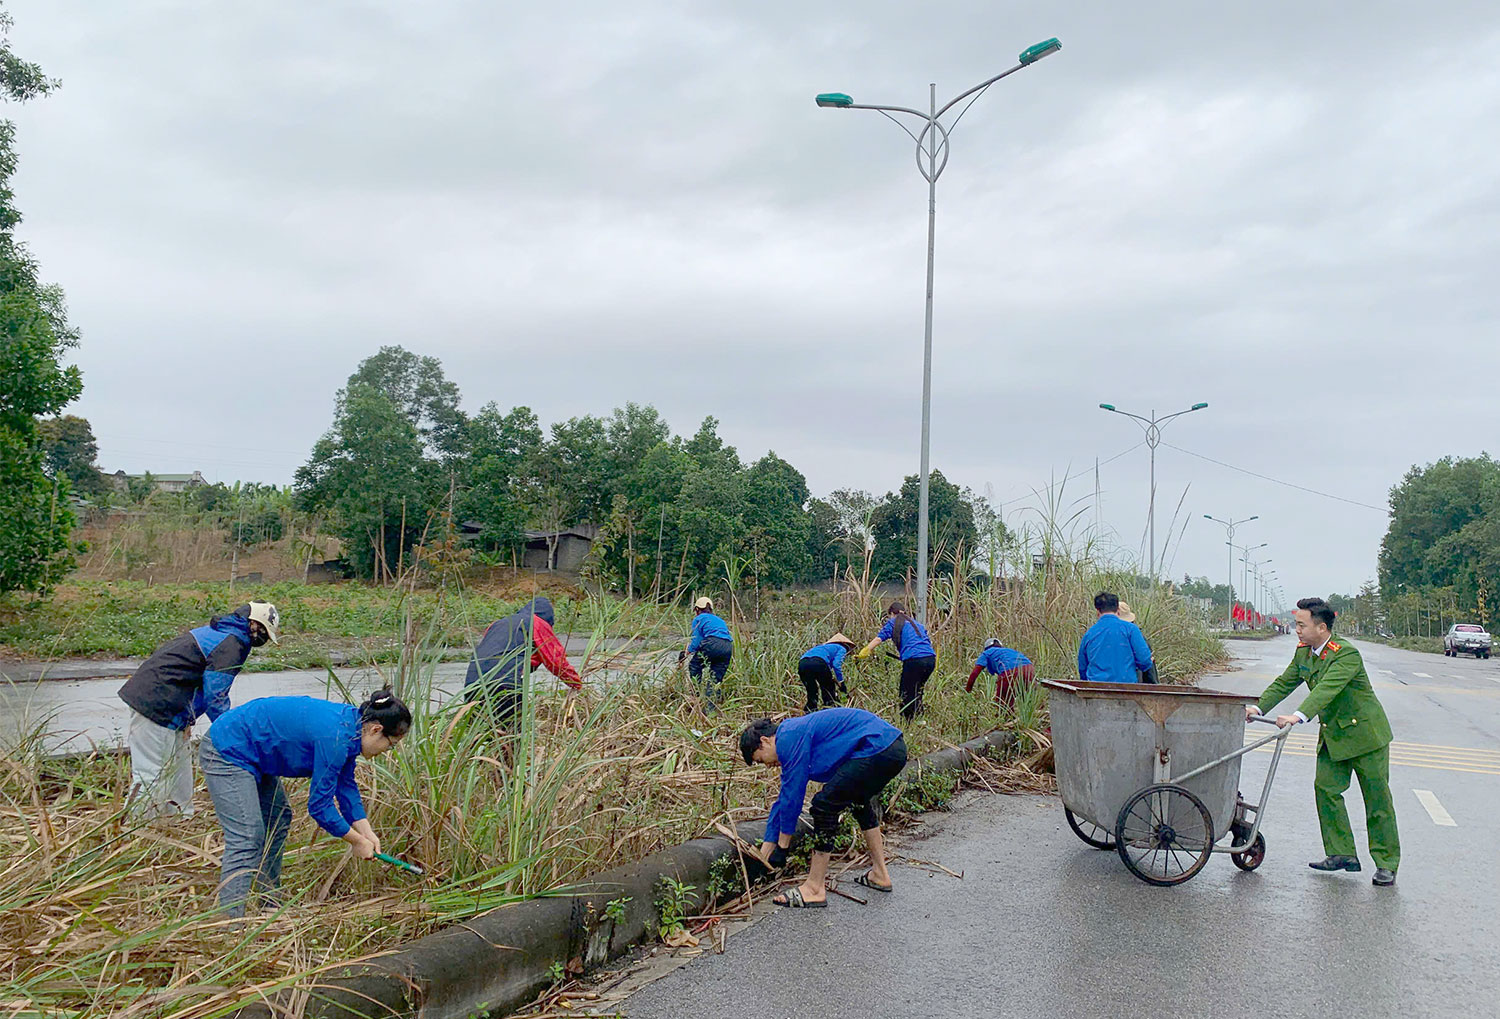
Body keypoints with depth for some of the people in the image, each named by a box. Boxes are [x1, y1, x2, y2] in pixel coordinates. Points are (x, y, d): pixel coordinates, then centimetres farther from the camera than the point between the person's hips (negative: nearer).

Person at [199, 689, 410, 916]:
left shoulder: (348, 726, 0)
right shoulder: (334, 738, -28)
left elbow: (346, 786, 11)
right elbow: (319, 806, -21)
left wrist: (367, 832, 6)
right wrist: (358, 842, -9)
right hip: (226, 752, -11)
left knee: (278, 819, 15)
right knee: (247, 837, -16)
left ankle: (270, 907, 24)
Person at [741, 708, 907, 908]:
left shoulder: (789, 739, -7)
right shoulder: (795, 733, 23)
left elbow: (792, 796, -5)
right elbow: (784, 798, 30)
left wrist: (782, 846, 6)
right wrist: (769, 842, 35)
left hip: (876, 748, -11)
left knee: (825, 805, -4)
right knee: (859, 801, 31)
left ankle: (815, 890, 3)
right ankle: (879, 874, 40)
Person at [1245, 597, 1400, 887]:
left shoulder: (1346, 654, -25)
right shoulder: (1303, 652, 1)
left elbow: (1327, 688, -37)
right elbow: (1284, 683, 4)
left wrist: (1298, 716, -48)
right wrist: (1259, 707, -10)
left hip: (1365, 733, -7)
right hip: (1332, 734, 8)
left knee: (1377, 798, 1)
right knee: (1325, 789, 3)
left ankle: (1386, 864, 9)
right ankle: (1342, 853, 13)